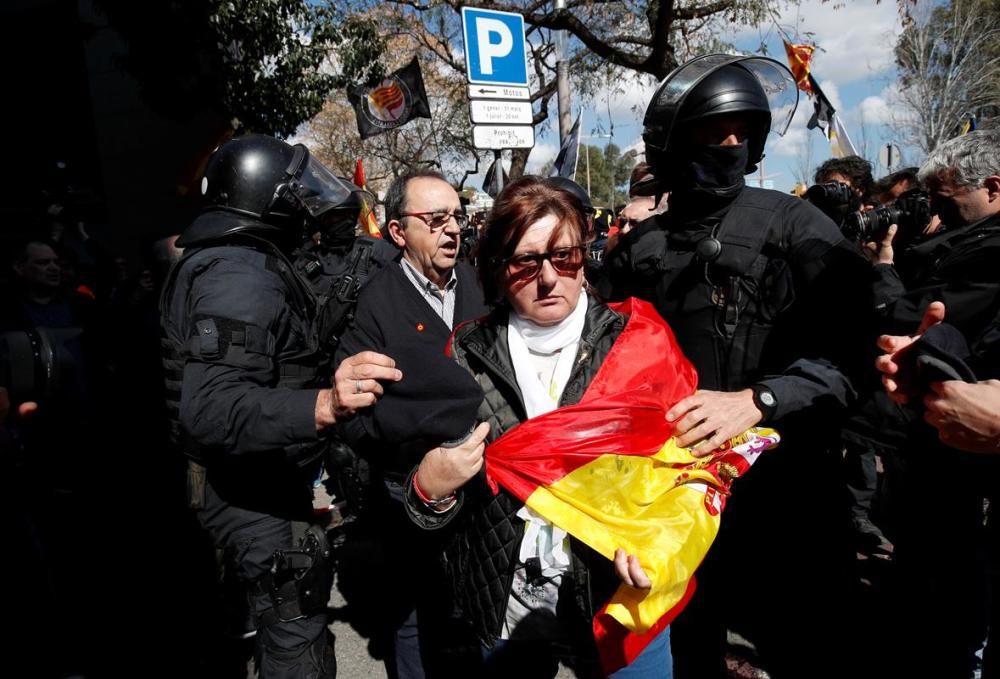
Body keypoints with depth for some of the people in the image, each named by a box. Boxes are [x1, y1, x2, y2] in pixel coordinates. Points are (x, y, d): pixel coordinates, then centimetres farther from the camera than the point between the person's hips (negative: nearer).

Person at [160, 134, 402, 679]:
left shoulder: (227, 261, 9)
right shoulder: (240, 275, -24)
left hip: (257, 486, 10)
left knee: (275, 624, 28)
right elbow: (209, 410, -36)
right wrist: (322, 405, -49)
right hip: (258, 496, -10)